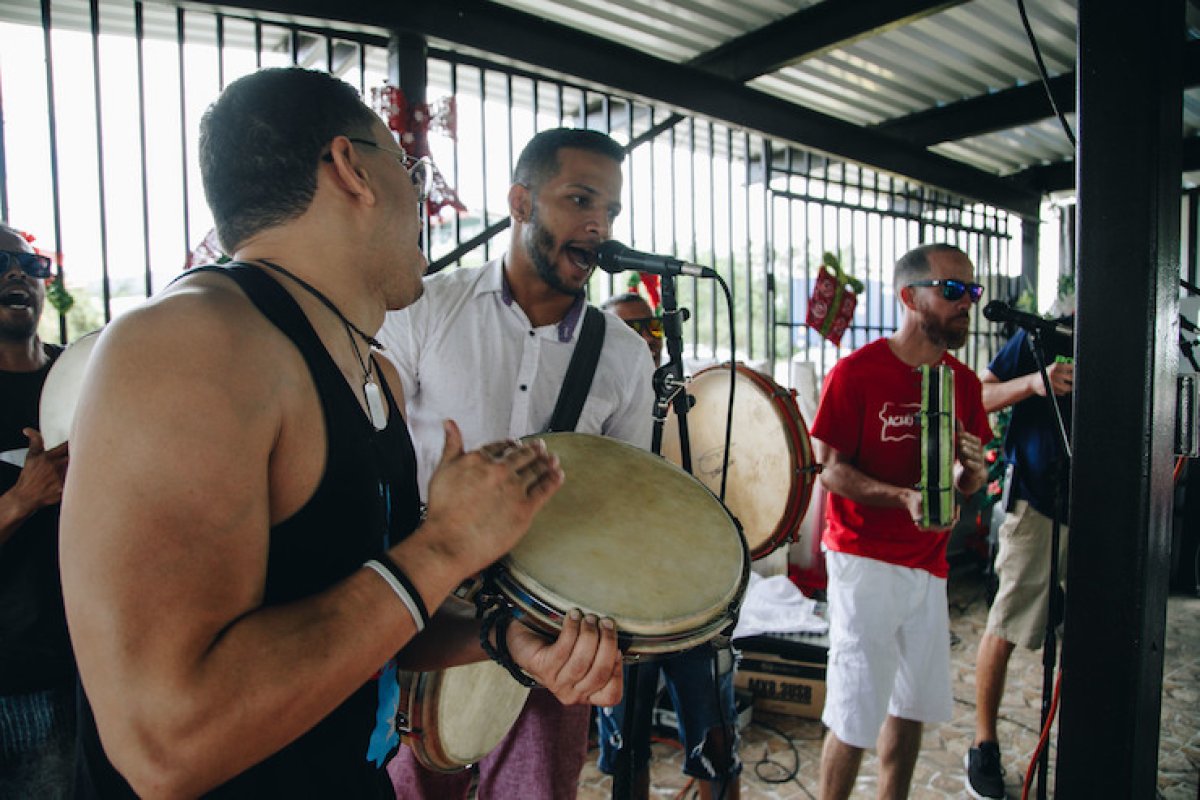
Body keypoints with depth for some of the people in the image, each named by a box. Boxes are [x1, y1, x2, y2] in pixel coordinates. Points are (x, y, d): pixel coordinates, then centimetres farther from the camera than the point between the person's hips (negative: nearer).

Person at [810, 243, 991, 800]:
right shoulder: (856, 371, -11)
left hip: (929, 564, 6)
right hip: (865, 560, -6)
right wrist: (904, 497, -25)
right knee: (856, 718, 1)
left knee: (912, 705, 16)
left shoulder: (964, 382, 7)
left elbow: (966, 481, 14)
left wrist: (973, 470, -9)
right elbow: (829, 469, -11)